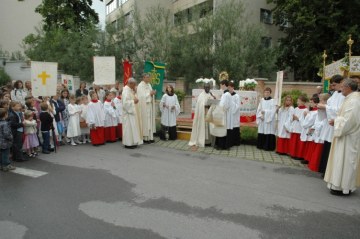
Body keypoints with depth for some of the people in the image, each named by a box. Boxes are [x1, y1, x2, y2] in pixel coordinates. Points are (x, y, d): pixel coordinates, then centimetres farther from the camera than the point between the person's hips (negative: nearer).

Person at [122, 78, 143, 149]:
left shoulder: (130, 90, 13)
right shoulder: (126, 91, -18)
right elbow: (125, 102, -26)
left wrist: (135, 99, 4)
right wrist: (133, 101, -18)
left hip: (132, 111, 11)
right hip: (128, 112, -11)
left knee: (132, 127, 13)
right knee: (129, 127, -5)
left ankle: (132, 142, 20)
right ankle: (128, 143, 3)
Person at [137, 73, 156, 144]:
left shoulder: (149, 85, 15)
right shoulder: (140, 86, -11)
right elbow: (142, 96, -18)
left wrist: (153, 93, -2)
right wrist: (150, 94, -17)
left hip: (150, 106, 8)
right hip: (144, 107, -8)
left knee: (150, 121, 10)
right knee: (145, 122, -5)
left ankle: (150, 137, 16)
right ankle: (145, 138, 3)